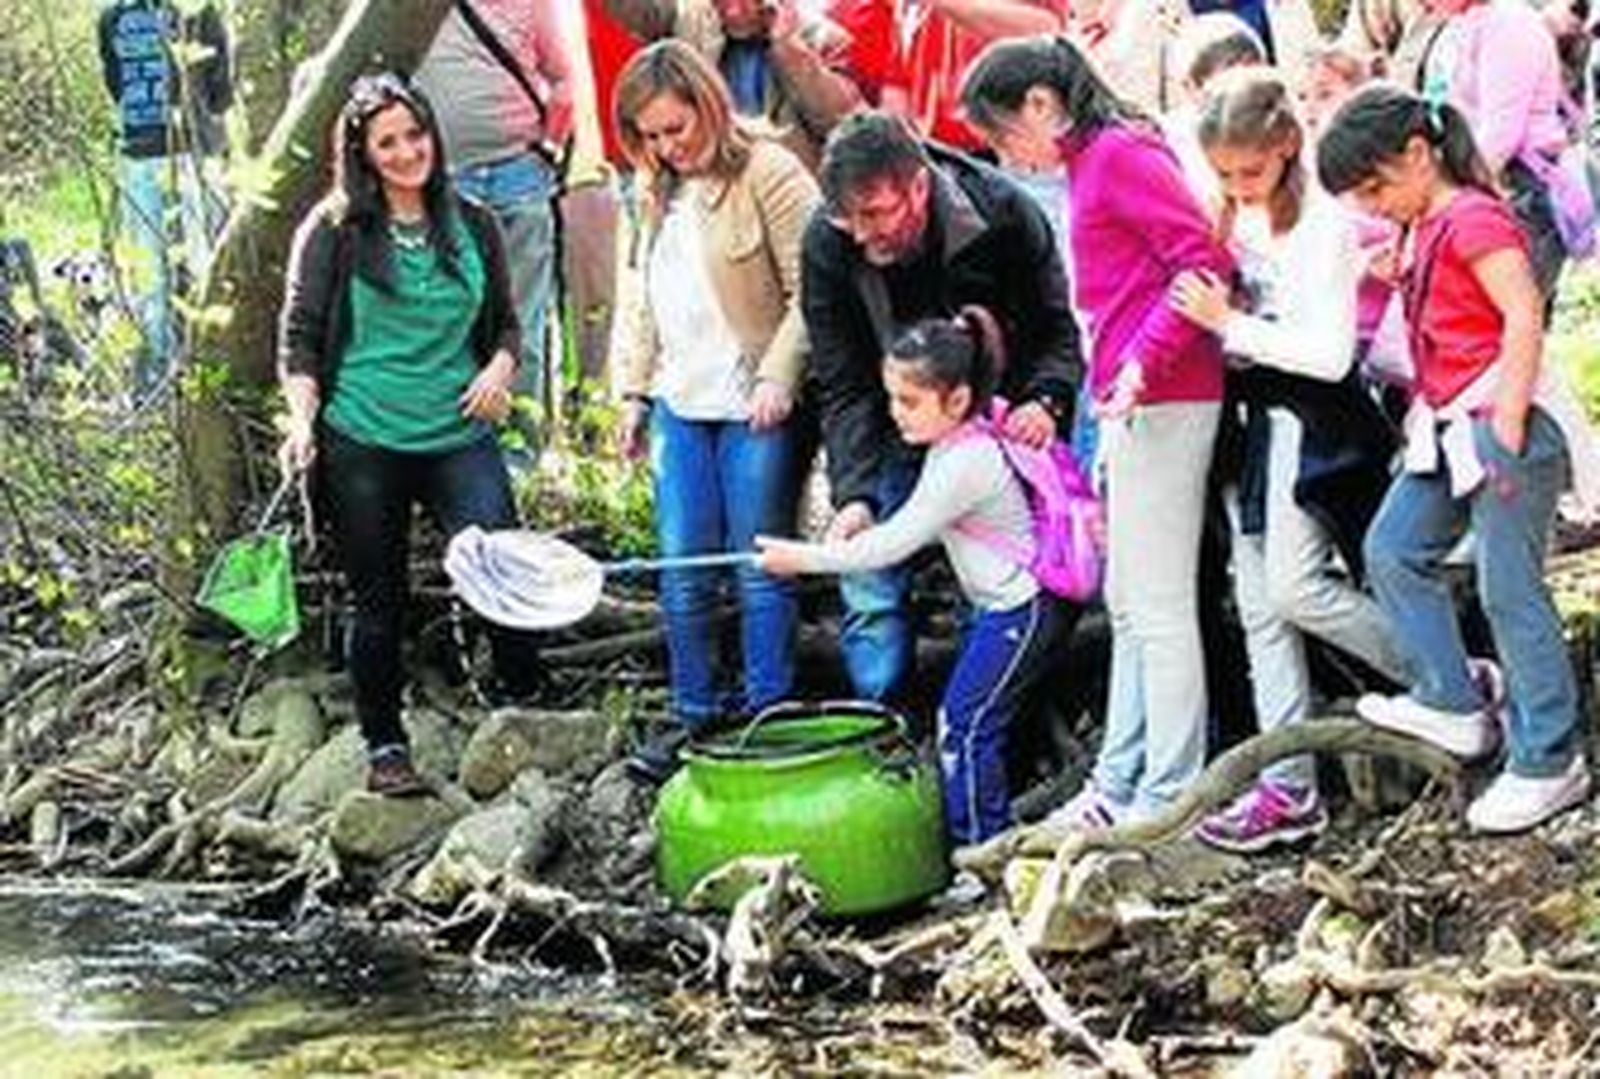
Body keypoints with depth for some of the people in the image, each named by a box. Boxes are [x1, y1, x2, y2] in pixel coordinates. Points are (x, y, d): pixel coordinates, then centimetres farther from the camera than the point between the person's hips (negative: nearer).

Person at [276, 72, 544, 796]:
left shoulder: (471, 226, 10)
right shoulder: (334, 233, 1)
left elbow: (504, 322, 18)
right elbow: (299, 335, 1)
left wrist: (500, 369, -2)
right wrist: (302, 419, -12)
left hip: (460, 436, 2)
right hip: (362, 445, -2)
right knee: (378, 602, 7)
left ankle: (522, 709, 4)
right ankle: (385, 749, 21)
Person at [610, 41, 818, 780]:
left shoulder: (768, 173, -9)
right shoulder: (658, 194, 14)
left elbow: (809, 292, -13)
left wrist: (778, 377, -20)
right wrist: (635, 389, 18)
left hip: (755, 411, -7)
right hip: (681, 407, 7)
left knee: (761, 572, 0)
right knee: (682, 575, 8)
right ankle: (696, 717, 19)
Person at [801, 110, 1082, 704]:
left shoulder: (1003, 213, -24)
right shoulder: (827, 244, -21)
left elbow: (1061, 327, -10)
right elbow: (842, 388, -18)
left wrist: (1047, 400, -30)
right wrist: (854, 493, -31)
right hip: (897, 434, 1)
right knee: (871, 589, -6)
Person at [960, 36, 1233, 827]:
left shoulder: (1118, 154, -11)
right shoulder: (1091, 161, 18)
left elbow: (1206, 260, -20)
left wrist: (1142, 362, -23)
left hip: (1162, 400, -10)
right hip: (1132, 405, 10)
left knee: (1158, 606, -6)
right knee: (1129, 604, 14)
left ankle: (1169, 800, 0)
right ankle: (1121, 785, 22)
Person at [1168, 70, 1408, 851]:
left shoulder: (1321, 223, -14)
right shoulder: (1237, 219, 9)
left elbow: (1330, 353, -19)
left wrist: (1227, 321, -20)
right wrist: (1206, 309, 3)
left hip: (1309, 416, -8)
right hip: (1252, 414, 8)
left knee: (1294, 587, -15)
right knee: (1258, 602, 5)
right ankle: (1289, 788, 7)